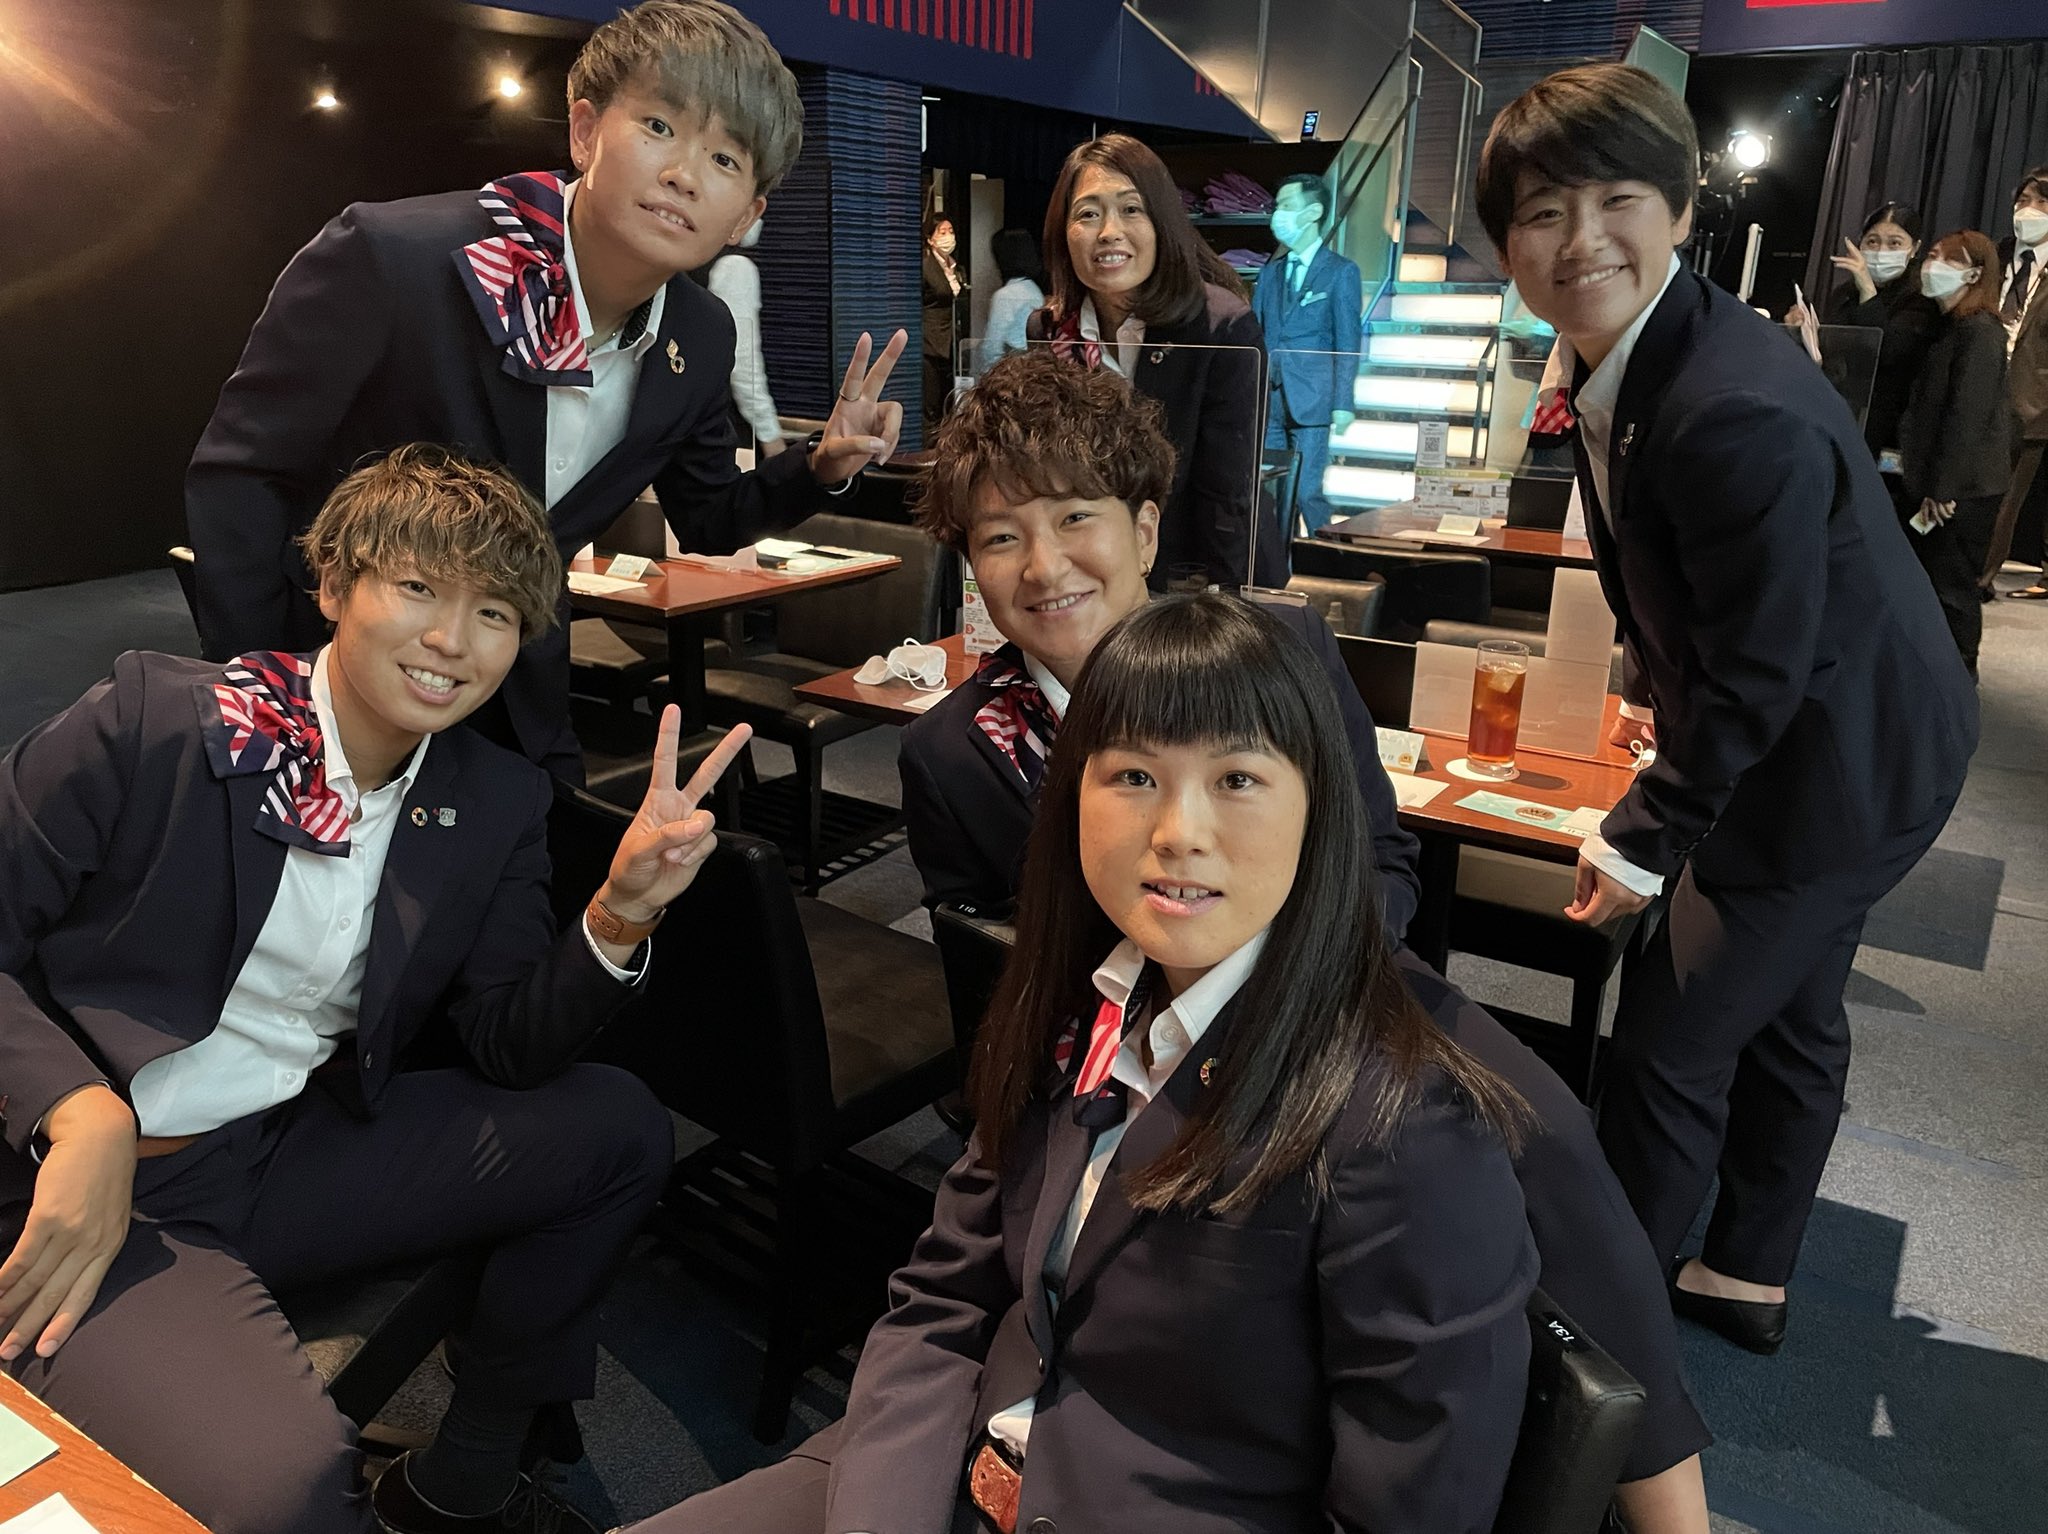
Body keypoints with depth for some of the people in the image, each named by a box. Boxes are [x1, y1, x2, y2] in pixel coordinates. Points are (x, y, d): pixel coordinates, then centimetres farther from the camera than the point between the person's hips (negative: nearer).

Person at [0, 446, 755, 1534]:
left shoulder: (496, 804, 1)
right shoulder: (158, 717, -12)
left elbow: (503, 1050, -1)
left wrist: (621, 913, -18)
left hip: (300, 1151, 6)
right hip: (88, 1176, -5)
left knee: (620, 1130, -3)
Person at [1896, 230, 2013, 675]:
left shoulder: (1979, 333, -15)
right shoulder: (1949, 326, 15)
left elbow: (1966, 416, -20)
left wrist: (1941, 487, -20)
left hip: (1962, 489, -9)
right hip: (1935, 483, 9)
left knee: (1951, 587, -2)